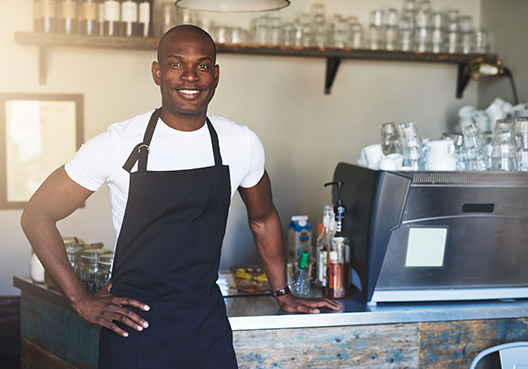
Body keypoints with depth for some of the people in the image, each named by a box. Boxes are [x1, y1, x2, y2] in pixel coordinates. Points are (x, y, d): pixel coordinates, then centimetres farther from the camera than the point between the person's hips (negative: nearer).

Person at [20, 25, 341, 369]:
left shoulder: (242, 144, -2)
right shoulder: (118, 143, -11)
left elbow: (263, 219, 17)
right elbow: (37, 215, -4)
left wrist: (283, 294, 20)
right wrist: (81, 300, -7)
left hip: (208, 322, 3)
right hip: (132, 321, -2)